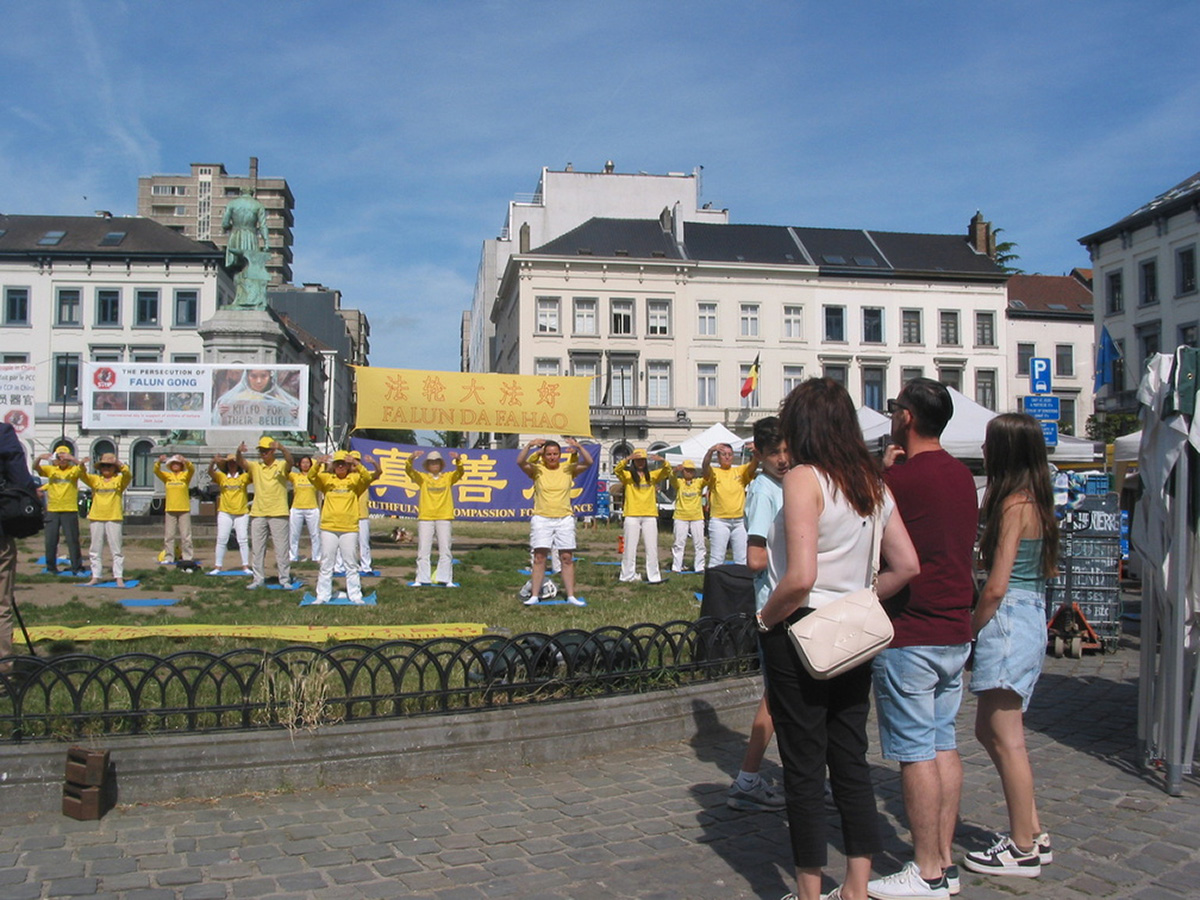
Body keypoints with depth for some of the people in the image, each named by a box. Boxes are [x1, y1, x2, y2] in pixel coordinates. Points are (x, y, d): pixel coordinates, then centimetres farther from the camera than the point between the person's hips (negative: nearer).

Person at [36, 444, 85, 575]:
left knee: (73, 540, -2)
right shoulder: (51, 470, 10)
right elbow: (37, 467, -3)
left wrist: (73, 459, -37)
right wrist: (39, 458, -25)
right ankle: (51, 568, 15)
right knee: (50, 541, 5)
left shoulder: (74, 470, 3)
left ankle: (77, 568, 3)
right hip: (52, 510, 3)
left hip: (70, 510, -3)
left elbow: (82, 469, -17)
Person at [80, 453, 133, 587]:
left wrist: (119, 463, -32)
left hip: (114, 519, -3)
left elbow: (127, 475, -16)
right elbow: (83, 476, -3)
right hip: (96, 518, 3)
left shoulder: (119, 479, 3)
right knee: (95, 550, 7)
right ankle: (95, 577, 15)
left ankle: (119, 578, 0)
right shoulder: (95, 479, 11)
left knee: (116, 550, -2)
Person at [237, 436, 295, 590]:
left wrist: (281, 448, -43)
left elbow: (290, 460, -22)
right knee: (256, 548, 8)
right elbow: (241, 463, -8)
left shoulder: (281, 465, -1)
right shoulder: (255, 467, 8)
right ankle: (258, 578, 16)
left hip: (278, 513, -4)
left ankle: (285, 579, 7)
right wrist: (239, 452, -31)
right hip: (258, 513, 4)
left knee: (282, 548, 1)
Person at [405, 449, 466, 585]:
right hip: (425, 518, 0)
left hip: (444, 518, 0)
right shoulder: (422, 477, 8)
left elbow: (460, 472, -6)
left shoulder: (448, 477, 10)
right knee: (423, 550, 0)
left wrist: (458, 460, -27)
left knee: (445, 550, 0)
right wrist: (411, 458, -27)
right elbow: (409, 470, -6)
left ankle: (444, 578, 6)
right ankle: (422, 579, 4)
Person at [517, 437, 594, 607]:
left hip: (564, 519, 1)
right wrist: (529, 446, -28)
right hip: (541, 518, -1)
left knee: (567, 558, 3)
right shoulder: (537, 469, 1)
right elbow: (520, 462, -14)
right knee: (539, 557, -2)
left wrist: (579, 447, -20)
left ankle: (571, 596, 8)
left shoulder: (568, 469, 5)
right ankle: (534, 596, 1)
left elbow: (588, 462, -5)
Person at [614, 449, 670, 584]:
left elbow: (667, 472, -1)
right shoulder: (627, 475, 6)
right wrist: (627, 459, -32)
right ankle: (628, 575, 6)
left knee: (652, 547, 1)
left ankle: (654, 576, 2)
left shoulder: (653, 475, 12)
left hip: (650, 516, 2)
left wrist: (663, 461, -22)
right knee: (630, 547, 1)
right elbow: (617, 471, -14)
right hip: (632, 516, -2)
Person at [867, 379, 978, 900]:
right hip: (955, 632, 9)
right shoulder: (963, 477, 9)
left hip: (910, 636, -8)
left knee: (916, 753, -1)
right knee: (943, 745, 14)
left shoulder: (899, 477, -16)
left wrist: (885, 468, 0)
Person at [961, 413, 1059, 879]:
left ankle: (1023, 850, 12)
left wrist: (970, 628, -5)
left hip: (1007, 622, -10)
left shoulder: (1013, 505, -17)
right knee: (990, 730, 18)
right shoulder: (1036, 501, 10)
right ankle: (1033, 834, 26)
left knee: (1006, 739, 1)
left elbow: (996, 587, -20)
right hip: (1031, 617, 10)